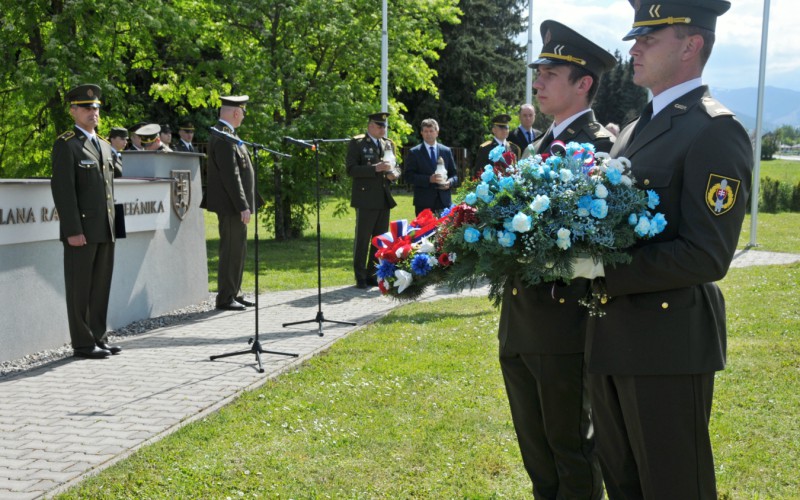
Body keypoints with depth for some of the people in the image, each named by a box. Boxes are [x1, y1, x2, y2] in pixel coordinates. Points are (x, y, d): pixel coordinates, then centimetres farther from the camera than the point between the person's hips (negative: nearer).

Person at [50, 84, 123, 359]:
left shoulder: (104, 146, 18)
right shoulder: (66, 144, -6)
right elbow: (63, 189, -13)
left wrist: (113, 225, 15)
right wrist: (73, 230, -19)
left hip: (105, 231, 7)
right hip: (81, 231, -7)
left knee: (101, 287, 11)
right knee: (80, 289, 0)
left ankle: (98, 338, 20)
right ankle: (82, 343, 7)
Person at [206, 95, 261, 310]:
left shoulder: (226, 134, 16)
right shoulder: (224, 137, -17)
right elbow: (230, 175, -22)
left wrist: (246, 202, 20)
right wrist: (242, 206, -23)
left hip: (234, 204, 11)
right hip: (230, 204, -11)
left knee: (238, 249, 15)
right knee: (231, 250, -6)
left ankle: (234, 293, 23)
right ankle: (225, 298, 0)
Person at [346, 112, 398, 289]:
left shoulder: (388, 144, 16)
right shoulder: (357, 143, -3)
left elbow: (394, 167, 23)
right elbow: (351, 169, -12)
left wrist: (393, 173, -1)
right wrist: (375, 168, -21)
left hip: (384, 199, 6)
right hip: (366, 198, -6)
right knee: (362, 239, -2)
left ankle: (373, 275, 18)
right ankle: (360, 277, 5)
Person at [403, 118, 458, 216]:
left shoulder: (446, 151, 13)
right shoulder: (414, 153, 4)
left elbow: (454, 174, 16)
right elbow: (409, 176, -3)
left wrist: (449, 182, -7)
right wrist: (429, 179, -17)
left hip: (444, 201, 3)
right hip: (424, 204, -2)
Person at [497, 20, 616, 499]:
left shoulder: (601, 145, -12)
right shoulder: (543, 145, 15)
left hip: (564, 322, -9)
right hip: (519, 325, 9)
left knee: (571, 447, 6)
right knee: (535, 446, 20)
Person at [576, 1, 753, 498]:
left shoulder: (716, 131, -14)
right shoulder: (636, 127, 14)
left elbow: (707, 256, -21)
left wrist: (603, 268, -23)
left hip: (669, 344, -8)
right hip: (612, 341, 9)